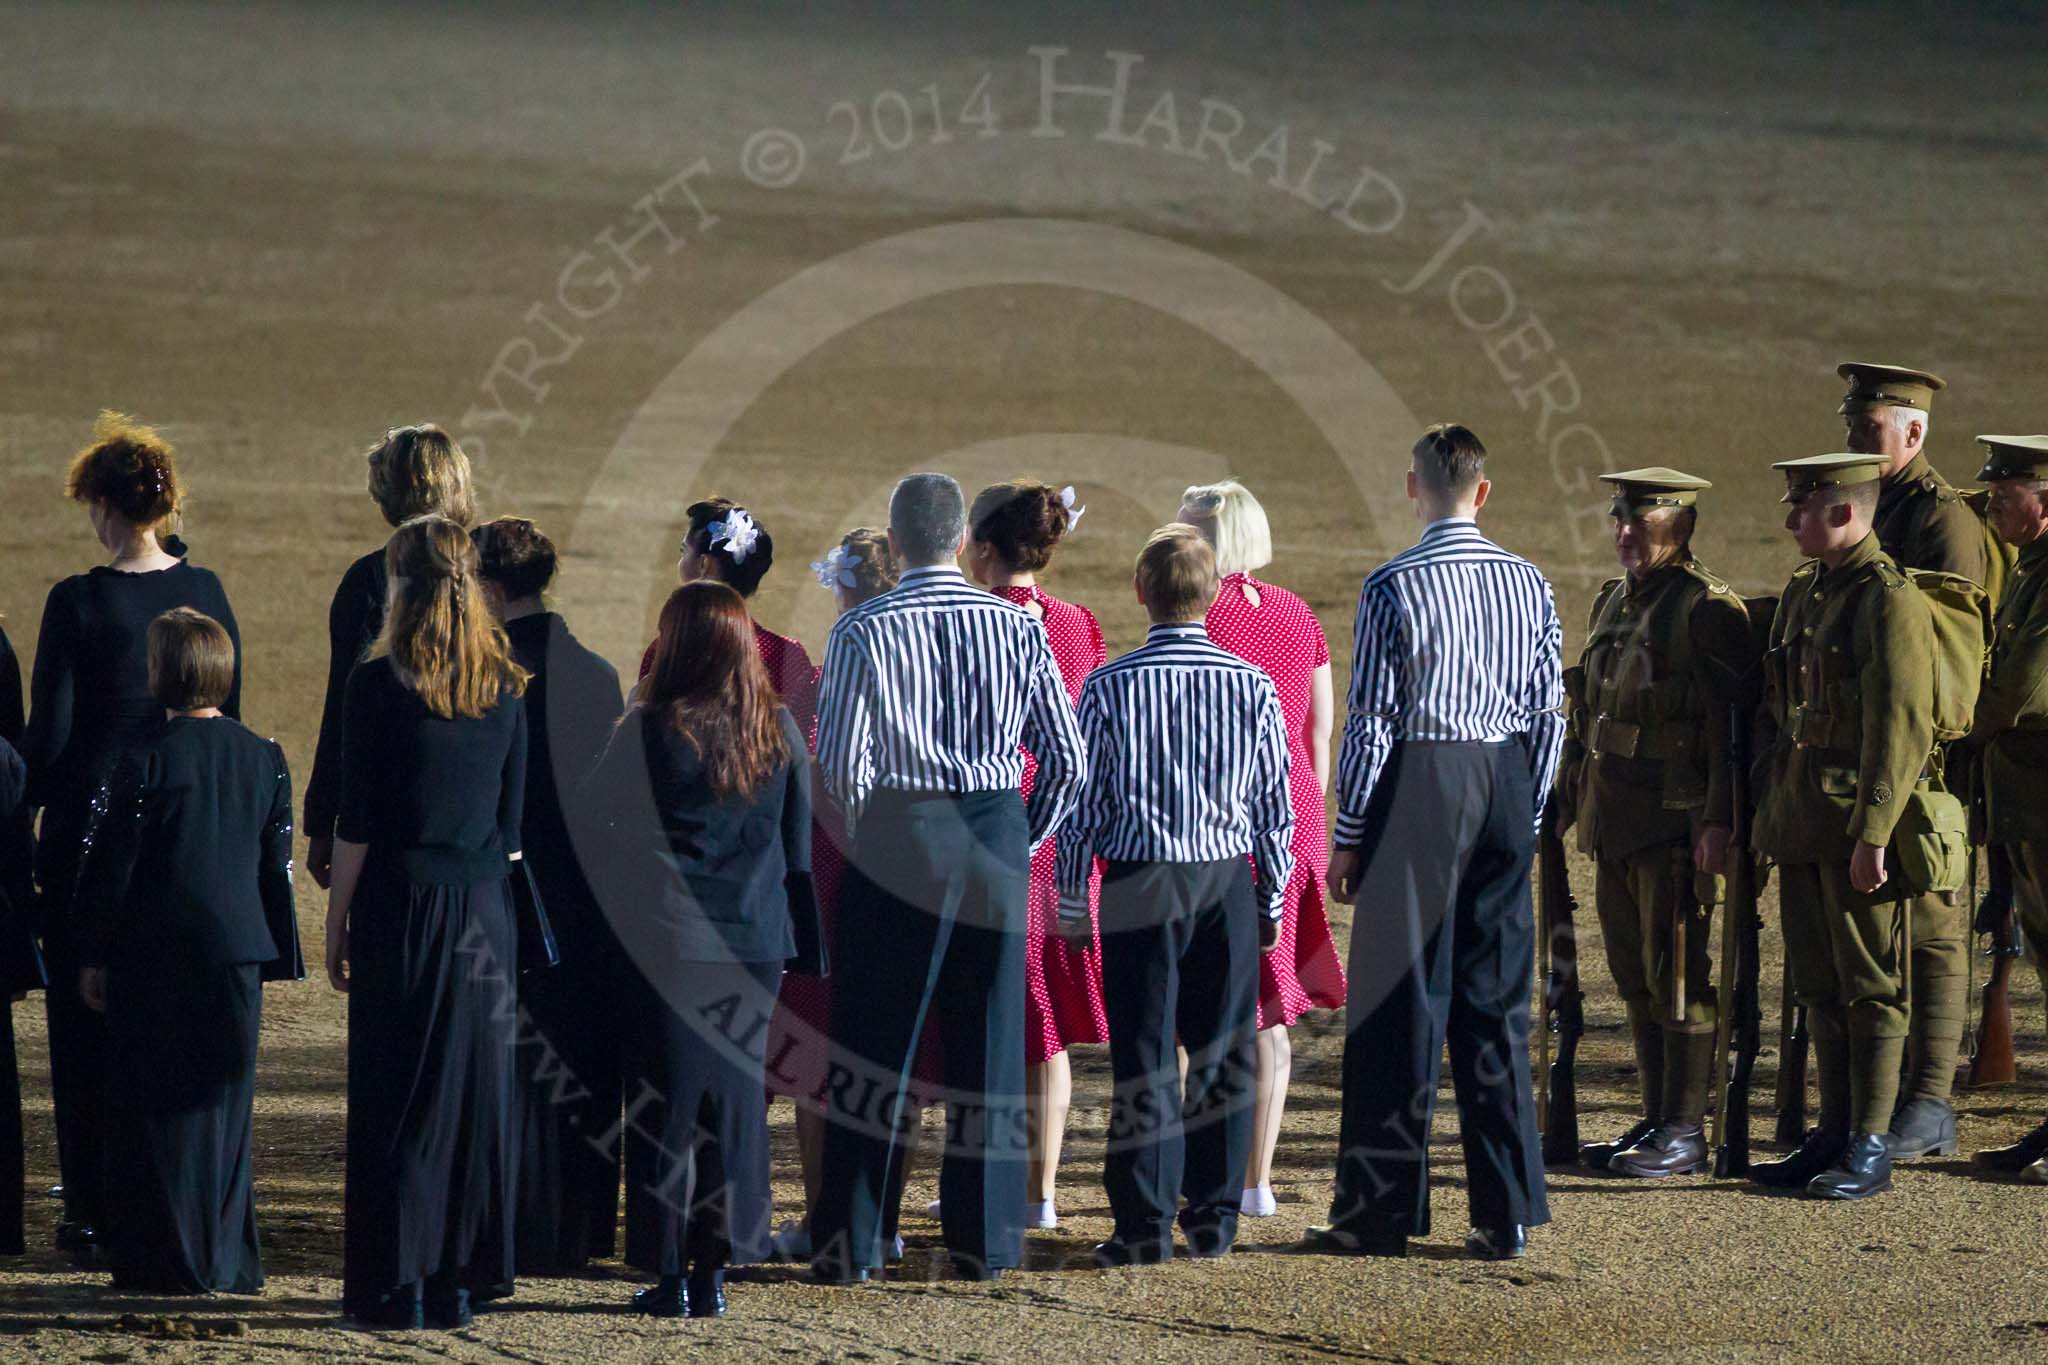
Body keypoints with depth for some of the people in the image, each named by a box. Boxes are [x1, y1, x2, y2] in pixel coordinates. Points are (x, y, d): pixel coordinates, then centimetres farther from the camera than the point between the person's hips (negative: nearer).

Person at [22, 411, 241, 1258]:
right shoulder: (206, 593, 2)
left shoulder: (78, 602, -12)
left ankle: (94, 1212, 4)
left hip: (91, 830, -5)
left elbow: (48, 735, -10)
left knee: (86, 1028, 3)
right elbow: (231, 720, 9)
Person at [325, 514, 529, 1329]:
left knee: (395, 1099, 0)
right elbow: (512, 821, 9)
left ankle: (395, 1285, -1)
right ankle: (458, 1281, 11)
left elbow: (355, 825, -8)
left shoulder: (378, 684, -9)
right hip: (484, 911, 4)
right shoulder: (504, 689, 5)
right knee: (474, 1087, 8)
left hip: (402, 905, -4)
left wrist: (336, 925, -2)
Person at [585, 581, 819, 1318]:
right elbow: (800, 845, 9)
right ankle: (715, 1270, 12)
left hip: (667, 943, -3)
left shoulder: (651, 729, -11)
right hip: (754, 943, 3)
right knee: (735, 1099, 9)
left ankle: (670, 1272, 4)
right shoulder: (780, 730, 2)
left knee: (666, 1103, 3)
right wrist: (800, 938, 16)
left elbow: (597, 800, 2)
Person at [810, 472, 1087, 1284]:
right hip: (997, 828, 2)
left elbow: (842, 762, -10)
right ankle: (984, 1240, 11)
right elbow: (1068, 758, 1)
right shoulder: (1016, 629, 2)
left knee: (873, 1042, 4)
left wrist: (867, 831, 8)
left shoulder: (864, 631, -6)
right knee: (989, 1035, 9)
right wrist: (1025, 840, 14)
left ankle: (849, 1242, 4)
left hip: (898, 826, -2)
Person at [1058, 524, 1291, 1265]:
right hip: (1229, 881, 2)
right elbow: (1275, 804, 5)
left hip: (1140, 887, -2)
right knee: (1223, 1052, 9)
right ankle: (1214, 1218, 13)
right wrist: (1274, 897, 16)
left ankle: (1145, 1226, 0)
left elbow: (1082, 800, -2)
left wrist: (1072, 903, 7)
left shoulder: (1109, 688, -6)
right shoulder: (1253, 687, -1)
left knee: (1144, 1057, 1)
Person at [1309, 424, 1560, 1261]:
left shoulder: (1394, 587, -9)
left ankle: (1382, 1211, 4)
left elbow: (1372, 720, -9)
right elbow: (1549, 714, 8)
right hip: (1508, 784, 5)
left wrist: (1348, 836, -3)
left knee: (1400, 1001, 1)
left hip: (1419, 785, -5)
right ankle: (1505, 1213, 9)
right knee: (1496, 998, 9)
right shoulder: (1529, 584, 6)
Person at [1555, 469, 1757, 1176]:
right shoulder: (1612, 602, 16)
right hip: (1613, 824, 9)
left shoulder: (1709, 609, -11)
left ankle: (1686, 1132, -2)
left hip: (1675, 825, -9)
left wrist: (1717, 821, -21)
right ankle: (1657, 1120, 19)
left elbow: (1730, 723, -16)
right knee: (1635, 978, 12)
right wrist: (1566, 797, 20)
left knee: (1677, 977, -6)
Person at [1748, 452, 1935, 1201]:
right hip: (1800, 821, 8)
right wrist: (1767, 811, 16)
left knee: (1870, 986, -2)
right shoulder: (1803, 591, 14)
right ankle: (1834, 1134, 20)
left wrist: (1872, 835, -21)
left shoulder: (1890, 602, -13)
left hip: (1856, 823, -8)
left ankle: (1871, 1151, 2)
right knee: (1820, 985, 12)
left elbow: (1903, 731, -18)